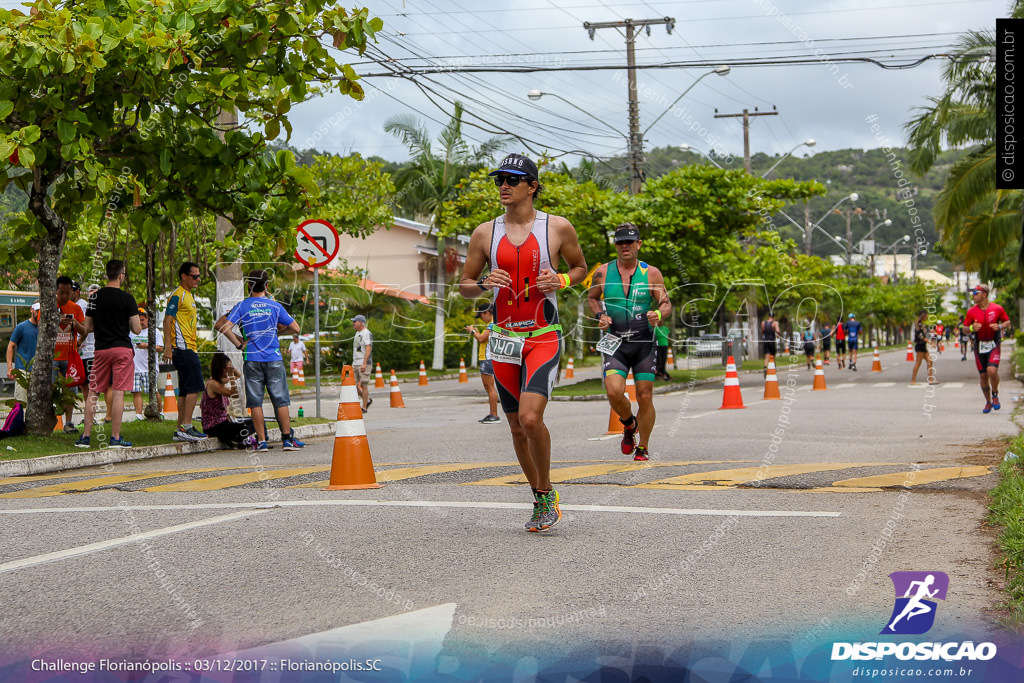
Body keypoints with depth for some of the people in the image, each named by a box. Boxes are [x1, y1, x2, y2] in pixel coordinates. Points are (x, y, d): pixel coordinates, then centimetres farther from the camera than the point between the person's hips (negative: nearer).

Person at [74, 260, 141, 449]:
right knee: (118, 393, -3)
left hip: (101, 350, 4)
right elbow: (136, 329, -6)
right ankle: (115, 437, -4)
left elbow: (87, 328, 9)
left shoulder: (95, 297, 4)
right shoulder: (127, 298, -7)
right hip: (122, 349, -4)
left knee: (93, 392, 10)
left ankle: (85, 436, 9)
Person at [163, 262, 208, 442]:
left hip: (189, 348, 10)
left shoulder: (189, 296, 20)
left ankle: (181, 430, 12)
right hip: (183, 349, -10)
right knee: (194, 387, -13)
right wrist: (168, 346, -23)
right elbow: (167, 320, -16)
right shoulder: (177, 296, -10)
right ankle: (186, 428, -13)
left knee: (185, 390, 10)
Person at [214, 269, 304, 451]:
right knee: (280, 400, 5)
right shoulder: (275, 306, 3)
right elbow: (295, 328, 8)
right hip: (274, 359, 1)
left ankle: (261, 441, 1)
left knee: (255, 402, 3)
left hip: (252, 360, 0)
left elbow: (223, 327, -10)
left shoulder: (242, 306, -1)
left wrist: (239, 344, -1)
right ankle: (287, 438, 5)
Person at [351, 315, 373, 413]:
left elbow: (368, 349, -19)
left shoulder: (367, 333, -11)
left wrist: (364, 364, -25)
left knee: (364, 385, -5)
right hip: (355, 363, 9)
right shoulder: (357, 333, 18)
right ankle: (367, 400, 21)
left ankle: (364, 408, -1)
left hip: (363, 364, -9)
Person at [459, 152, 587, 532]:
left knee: (531, 418, -21)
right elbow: (464, 287, 11)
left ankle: (547, 492, 1)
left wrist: (561, 280, -8)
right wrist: (485, 284, -11)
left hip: (544, 337, -3)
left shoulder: (558, 228, -1)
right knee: (517, 427, 9)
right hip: (504, 338, 4)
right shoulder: (485, 233, 5)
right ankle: (540, 501, 26)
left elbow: (580, 267, 14)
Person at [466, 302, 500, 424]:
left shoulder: (492, 325, -14)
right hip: (485, 359, 11)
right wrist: (476, 332, 13)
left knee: (490, 387, -10)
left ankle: (494, 416, -11)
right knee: (488, 388, 13)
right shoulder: (490, 324, 19)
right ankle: (491, 415, 16)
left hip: (488, 359, -11)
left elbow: (481, 339, -19)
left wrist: (472, 331, -4)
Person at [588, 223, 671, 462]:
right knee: (614, 391, -18)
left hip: (644, 343, 0)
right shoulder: (603, 272, 3)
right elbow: (592, 298, 18)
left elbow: (666, 303, 2)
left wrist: (659, 314, -21)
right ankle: (629, 424, 16)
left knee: (645, 397, -1)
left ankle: (643, 448, 18)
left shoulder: (651, 273, 0)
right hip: (615, 343, 0)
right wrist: (600, 316, -1)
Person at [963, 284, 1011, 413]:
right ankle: (988, 402, 22)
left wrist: (1000, 326, -12)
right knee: (983, 375, 4)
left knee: (992, 370, -21)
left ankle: (995, 395, 5)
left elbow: (1007, 322, 9)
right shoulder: (971, 311, 1)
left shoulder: (997, 308, -3)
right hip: (979, 346, 3)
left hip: (994, 345, -3)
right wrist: (972, 328, -14)